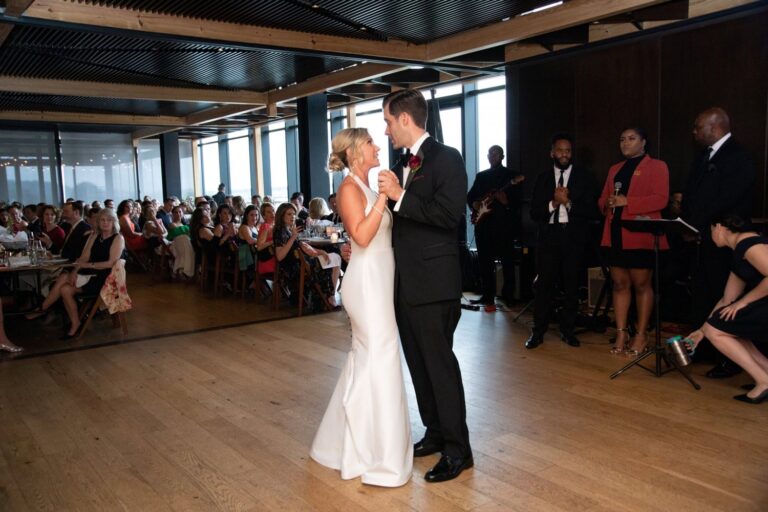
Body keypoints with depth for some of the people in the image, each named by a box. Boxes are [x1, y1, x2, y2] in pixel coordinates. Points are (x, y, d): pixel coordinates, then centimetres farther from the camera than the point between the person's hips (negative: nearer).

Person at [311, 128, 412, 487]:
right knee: (380, 359, -6)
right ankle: (379, 457, 5)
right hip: (367, 279, -10)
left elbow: (384, 232, 12)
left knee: (366, 357, 16)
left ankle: (347, 439, 32)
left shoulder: (368, 187, 15)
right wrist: (383, 197, -20)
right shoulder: (350, 188, -11)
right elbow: (362, 236, -22)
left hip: (380, 278, 10)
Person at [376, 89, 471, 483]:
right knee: (419, 362, 15)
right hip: (405, 281, 9)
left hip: (433, 281, -9)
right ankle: (435, 432, 30)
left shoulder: (446, 158, -10)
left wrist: (399, 196, -19)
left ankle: (457, 448, 11)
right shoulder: (405, 164, 15)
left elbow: (450, 214, -22)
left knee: (439, 362, -2)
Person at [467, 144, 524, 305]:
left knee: (507, 260, -4)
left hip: (504, 223, -4)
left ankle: (508, 294, 3)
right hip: (483, 222, 4)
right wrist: (473, 204, 0)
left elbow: (519, 199, -2)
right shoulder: (481, 176, 19)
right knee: (485, 260, 4)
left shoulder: (511, 176, 5)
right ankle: (488, 294, 10)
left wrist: (507, 201, -21)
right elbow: (470, 196, 20)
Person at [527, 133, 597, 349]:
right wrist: (553, 203, -14)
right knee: (544, 284, 0)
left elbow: (591, 210, -3)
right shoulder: (542, 178, 8)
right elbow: (534, 212, 2)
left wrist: (568, 202, -15)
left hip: (574, 237, 0)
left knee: (571, 285, 5)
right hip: (548, 236, 1)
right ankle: (538, 331, 7)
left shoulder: (584, 177, 4)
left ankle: (567, 329, 16)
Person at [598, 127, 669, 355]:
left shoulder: (657, 166, 3)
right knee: (619, 283, 5)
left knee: (641, 284, -2)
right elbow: (602, 199, 19)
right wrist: (608, 203, -5)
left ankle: (641, 335, 5)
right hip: (615, 234, 5)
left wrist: (627, 202, -16)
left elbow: (660, 199, -9)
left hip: (641, 235, -5)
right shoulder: (614, 169, 21)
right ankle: (621, 333, 10)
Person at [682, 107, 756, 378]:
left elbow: (724, 201, -20)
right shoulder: (704, 156, 15)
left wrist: (695, 225, -13)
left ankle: (730, 359, 7)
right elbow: (691, 193, 14)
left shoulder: (738, 158, -13)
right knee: (700, 294, 15)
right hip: (700, 238, 8)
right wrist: (688, 223, -1)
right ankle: (701, 345, 27)